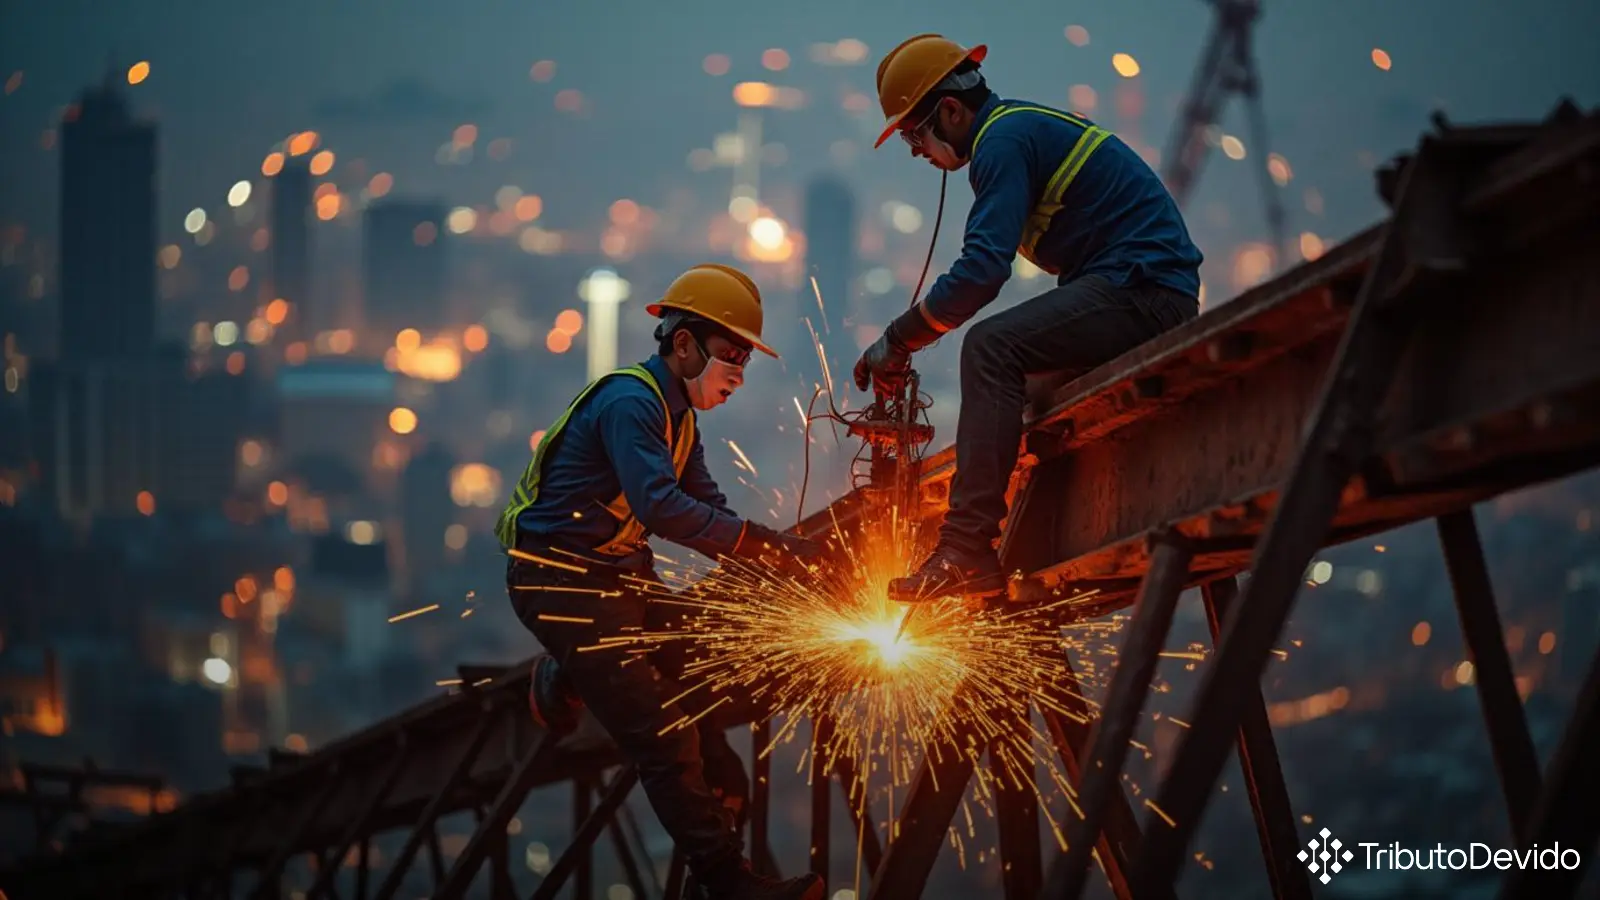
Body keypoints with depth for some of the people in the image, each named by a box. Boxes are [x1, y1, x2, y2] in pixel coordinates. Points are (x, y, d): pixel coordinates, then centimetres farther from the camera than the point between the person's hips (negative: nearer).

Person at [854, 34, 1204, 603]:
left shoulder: (1005, 140, -11)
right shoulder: (1025, 127, 22)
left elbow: (983, 268, -21)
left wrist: (898, 341, -12)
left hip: (1142, 289, -11)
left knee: (991, 347, -25)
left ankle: (967, 550, -32)